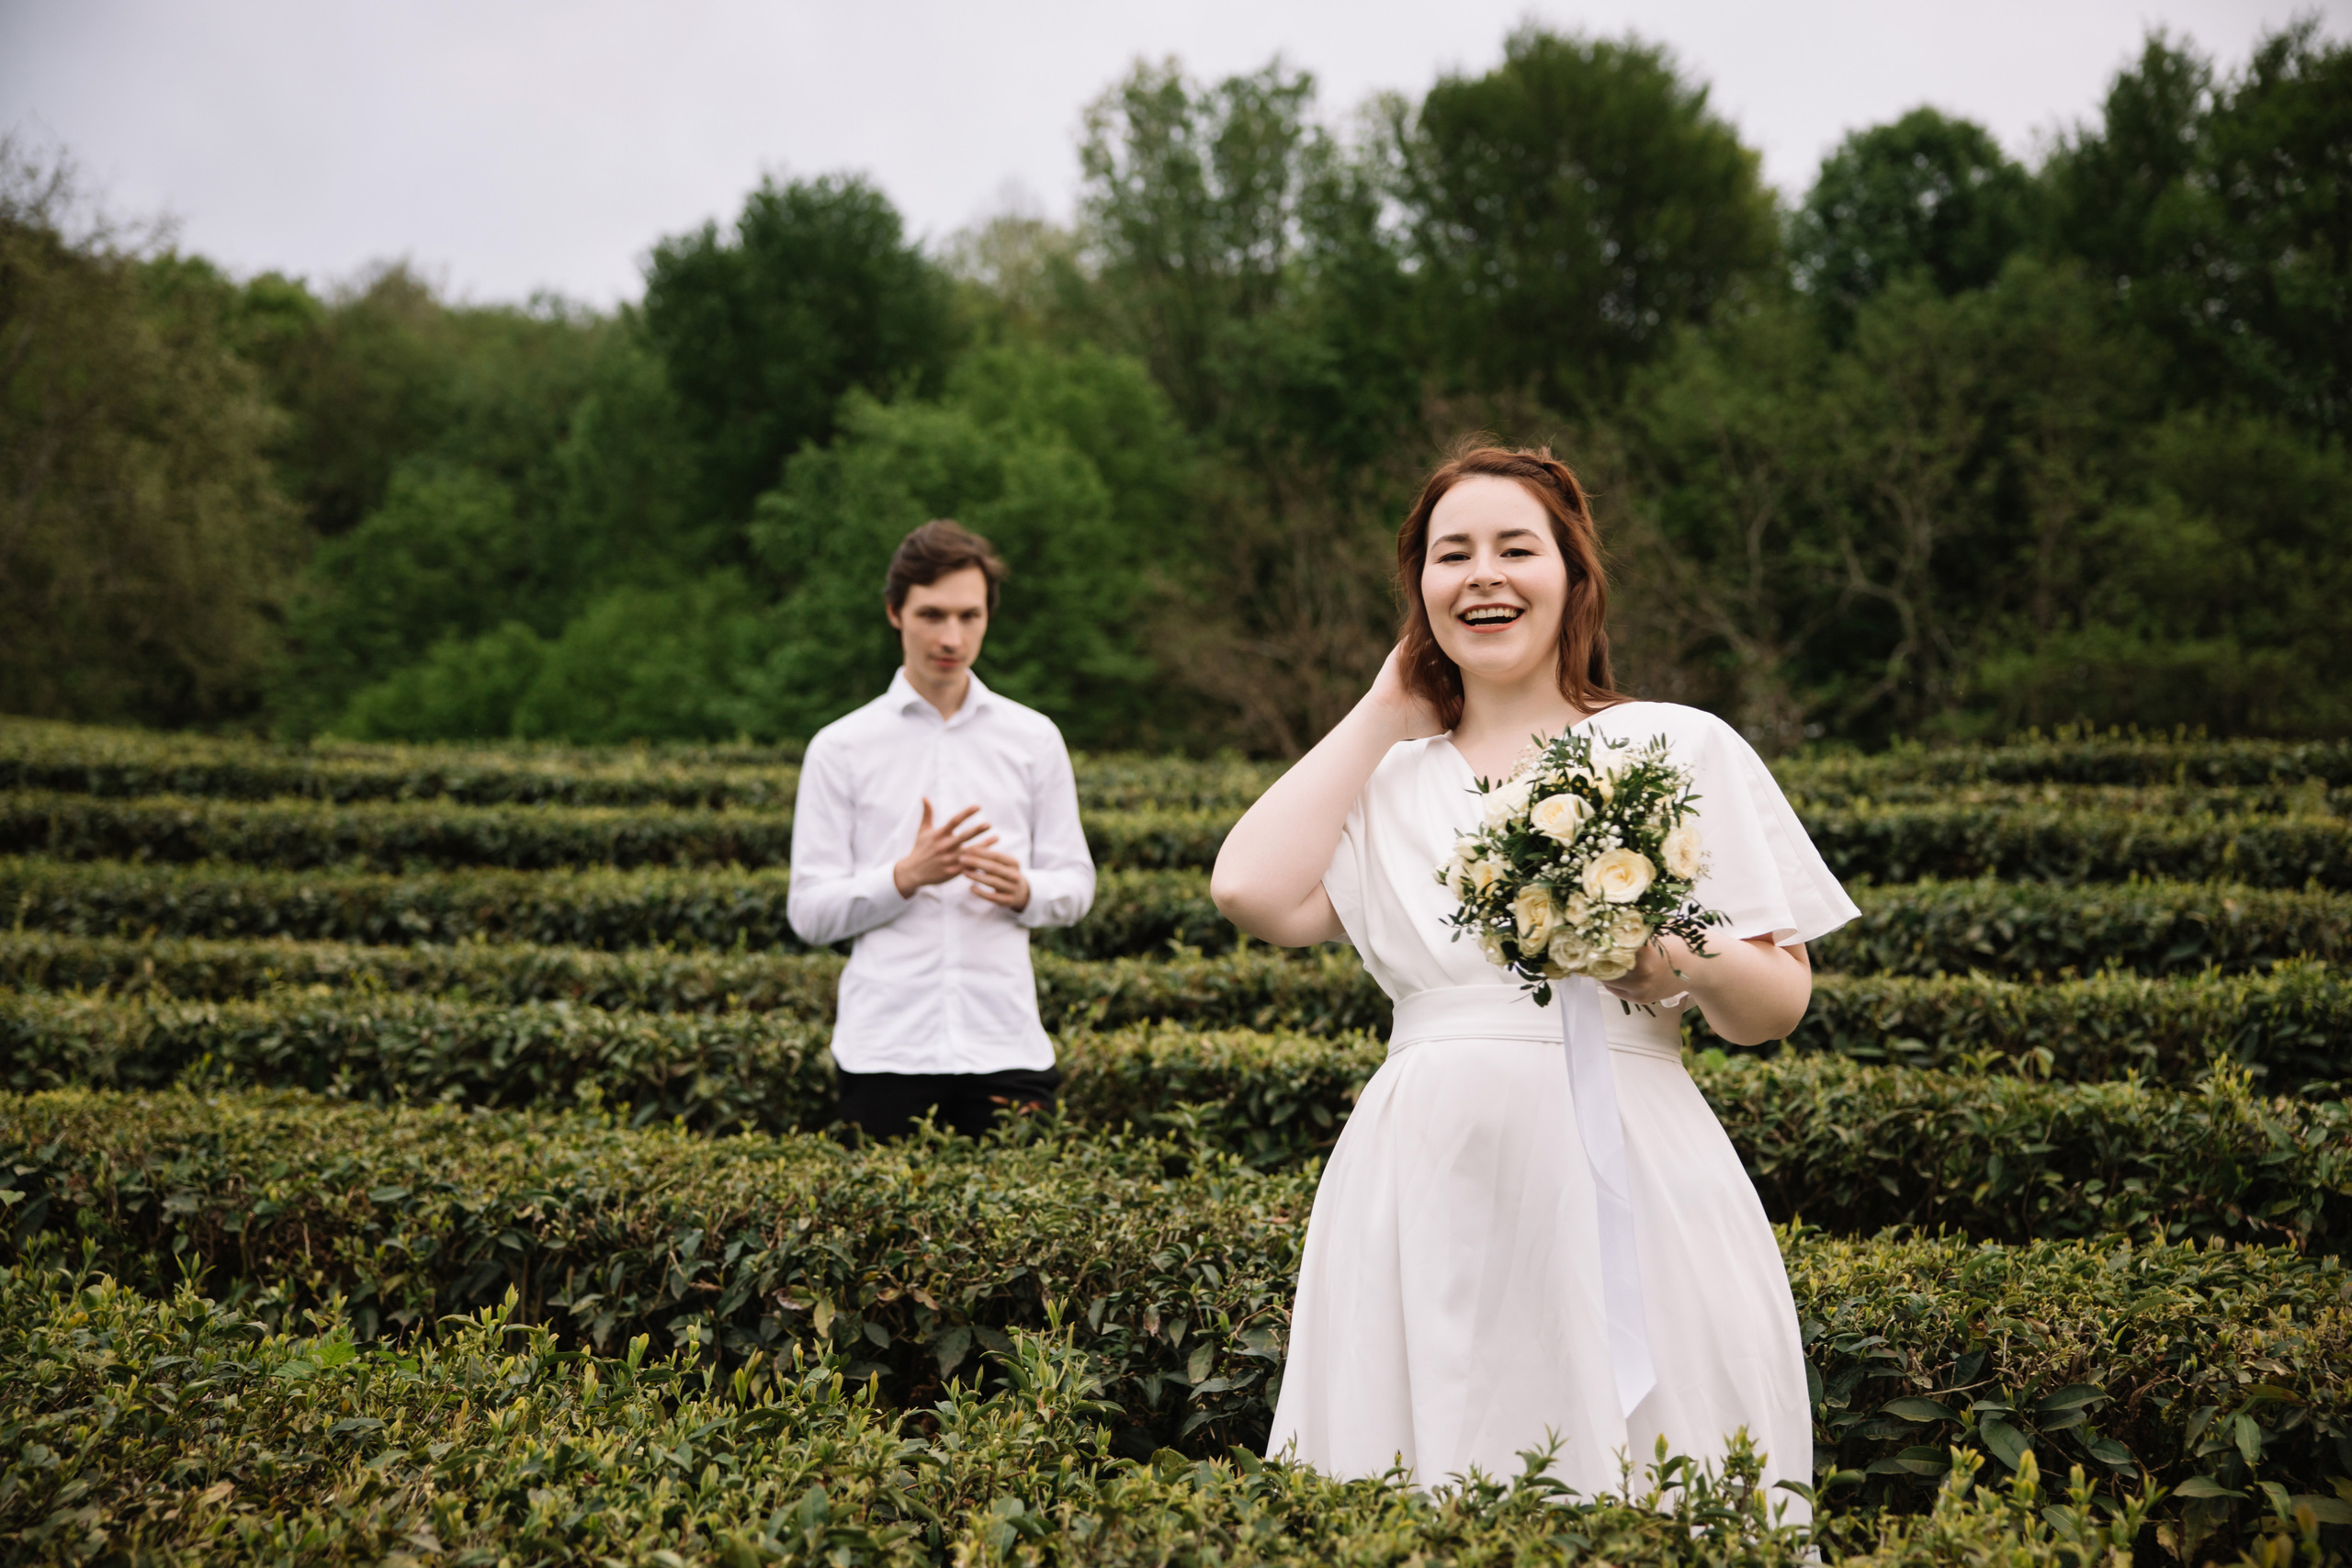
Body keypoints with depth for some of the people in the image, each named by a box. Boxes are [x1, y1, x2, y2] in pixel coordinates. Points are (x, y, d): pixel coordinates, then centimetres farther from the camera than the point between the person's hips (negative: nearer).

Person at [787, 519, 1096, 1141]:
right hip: (885, 1047, -1)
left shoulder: (1034, 739, 10)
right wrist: (907, 876, -15)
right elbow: (810, 913, 2)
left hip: (1006, 1043, 1)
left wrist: (1023, 891, -10)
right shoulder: (840, 749, 5)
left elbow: (1075, 883, 13)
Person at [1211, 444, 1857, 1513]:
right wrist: (1387, 709, 7)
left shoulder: (1680, 746, 6)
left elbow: (1777, 1005, 4)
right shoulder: (1388, 776, 15)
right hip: (1427, 1188, 2)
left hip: (1625, 1184, -2)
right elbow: (1252, 892, -4)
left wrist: (1670, 956, -19)